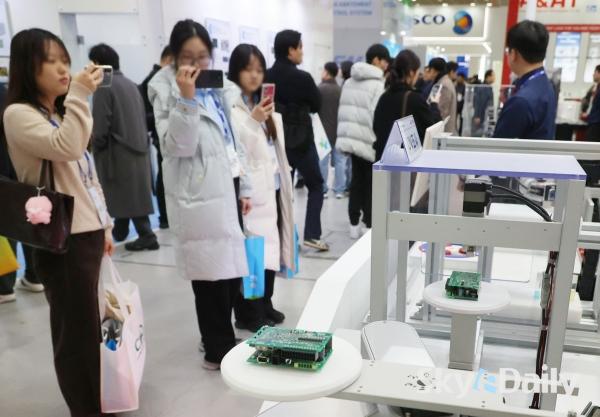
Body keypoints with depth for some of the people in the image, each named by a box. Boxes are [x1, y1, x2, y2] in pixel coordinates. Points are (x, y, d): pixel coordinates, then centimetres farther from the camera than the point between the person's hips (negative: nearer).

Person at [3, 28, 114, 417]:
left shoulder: (63, 115, 18)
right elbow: (66, 149, -26)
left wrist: (105, 225, 20)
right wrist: (79, 94, -22)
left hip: (87, 234, 8)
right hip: (61, 240, -8)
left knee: (88, 328, 12)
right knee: (77, 332, 0)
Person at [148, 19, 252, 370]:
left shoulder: (221, 87, 13)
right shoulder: (167, 92, -5)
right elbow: (177, 146, -17)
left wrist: (245, 188, 14)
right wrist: (186, 98, -25)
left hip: (227, 187, 7)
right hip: (199, 193, -7)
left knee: (233, 266, 12)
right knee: (212, 272, -2)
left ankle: (221, 338, 30)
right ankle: (219, 349, 14)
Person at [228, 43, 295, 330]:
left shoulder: (264, 104, 17)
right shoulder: (229, 105, -8)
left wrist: (283, 180, 19)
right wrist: (253, 121, -27)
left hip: (272, 186, 8)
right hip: (250, 190, -8)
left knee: (271, 247, 12)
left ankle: (266, 304, 25)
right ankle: (250, 312, 9)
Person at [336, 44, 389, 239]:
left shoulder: (349, 82, 12)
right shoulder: (377, 84, -14)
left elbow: (344, 111, 14)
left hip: (351, 138, 8)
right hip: (370, 142, -8)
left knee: (357, 181, 14)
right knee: (372, 185, 2)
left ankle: (354, 225, 18)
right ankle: (370, 226, 7)